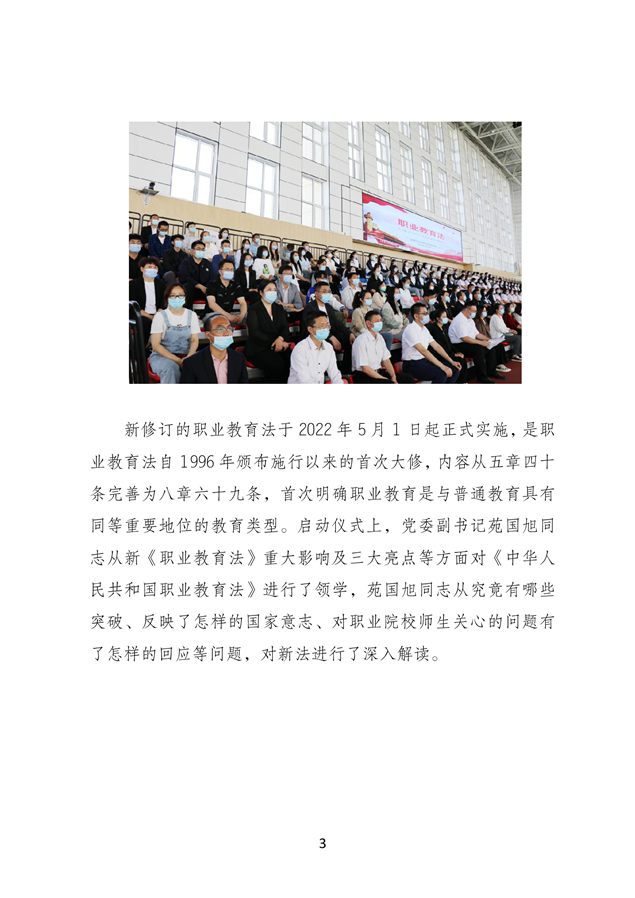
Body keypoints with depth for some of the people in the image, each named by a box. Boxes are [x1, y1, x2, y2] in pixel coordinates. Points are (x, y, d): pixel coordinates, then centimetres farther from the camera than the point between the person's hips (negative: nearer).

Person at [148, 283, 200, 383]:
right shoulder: (160, 316, 0)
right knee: (171, 368, -39)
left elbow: (194, 340, 5)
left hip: (186, 355, 2)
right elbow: (156, 345, -6)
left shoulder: (192, 315, 10)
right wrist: (177, 360, -18)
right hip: (162, 355, -2)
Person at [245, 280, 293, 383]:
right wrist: (274, 343, -16)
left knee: (291, 358, -28)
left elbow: (285, 328, 9)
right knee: (277, 363, -33)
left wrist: (280, 339, -15)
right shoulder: (254, 309, 2)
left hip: (278, 346, 5)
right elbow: (255, 332, -9)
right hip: (258, 349, -4)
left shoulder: (279, 308, 19)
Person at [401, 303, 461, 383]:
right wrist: (442, 366, -30)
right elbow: (423, 351, -25)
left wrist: (452, 362, 3)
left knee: (455, 368, -1)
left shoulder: (424, 329, 12)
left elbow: (436, 346, 13)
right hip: (412, 364, -9)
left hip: (425, 360, 9)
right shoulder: (410, 330, -17)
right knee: (441, 373, -29)